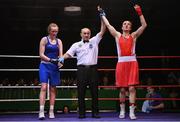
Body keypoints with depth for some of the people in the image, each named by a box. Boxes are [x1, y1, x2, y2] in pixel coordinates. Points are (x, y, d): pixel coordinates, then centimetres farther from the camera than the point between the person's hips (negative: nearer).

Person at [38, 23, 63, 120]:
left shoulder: (59, 41, 11)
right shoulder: (44, 39, 1)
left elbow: (61, 54, 3)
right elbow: (41, 54, -5)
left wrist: (60, 61, -19)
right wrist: (50, 60, -20)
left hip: (55, 66, 4)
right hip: (45, 65, -4)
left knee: (53, 89, 6)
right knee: (44, 87, -14)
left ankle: (51, 111, 11)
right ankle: (41, 111, -16)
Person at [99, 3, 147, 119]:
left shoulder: (134, 35, 12)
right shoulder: (117, 35, 14)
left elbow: (144, 25, 3)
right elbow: (108, 25, 15)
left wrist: (139, 12, -2)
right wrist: (103, 14, 22)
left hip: (132, 62, -1)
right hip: (121, 62, 1)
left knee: (132, 88, -7)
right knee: (122, 89, 5)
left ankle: (132, 112, -4)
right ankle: (122, 110, 19)